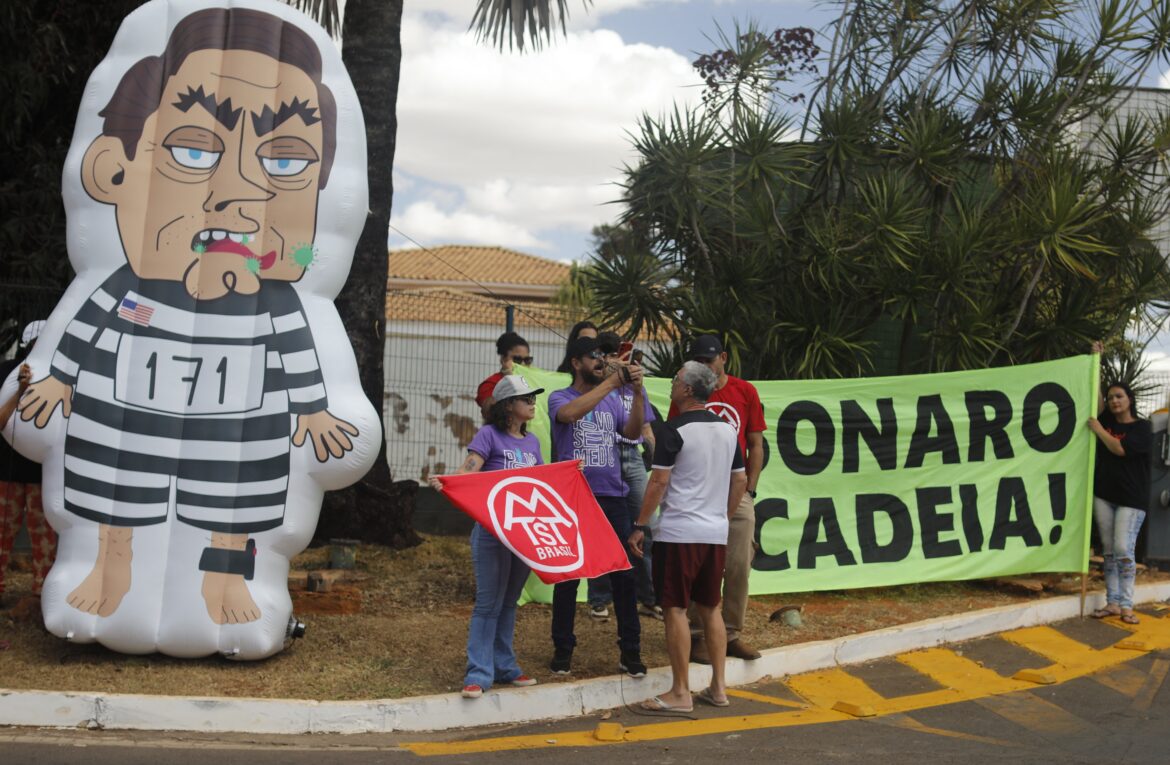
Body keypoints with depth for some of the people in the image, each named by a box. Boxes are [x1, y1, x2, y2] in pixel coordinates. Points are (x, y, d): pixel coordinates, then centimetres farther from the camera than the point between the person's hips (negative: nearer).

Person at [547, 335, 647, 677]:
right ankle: (563, 649, 16)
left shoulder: (612, 400, 14)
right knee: (567, 576, 5)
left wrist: (637, 392, -13)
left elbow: (632, 432, -1)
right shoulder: (560, 398, 2)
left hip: (612, 498, 3)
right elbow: (569, 413, -22)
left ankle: (630, 650, 10)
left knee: (624, 574, 2)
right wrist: (611, 382, -23)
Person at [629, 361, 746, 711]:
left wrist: (640, 526, -7)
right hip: (716, 533, 7)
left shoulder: (674, 430, -11)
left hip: (679, 533, -7)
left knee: (675, 608, 0)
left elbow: (659, 481, -13)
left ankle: (680, 693, 2)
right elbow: (740, 480, 15)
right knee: (710, 607, 15)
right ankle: (718, 687, 17)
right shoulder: (727, 429, 10)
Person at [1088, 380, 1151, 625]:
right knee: (1108, 550, 4)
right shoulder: (1107, 420, 10)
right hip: (1104, 495, 5)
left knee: (1123, 550, -11)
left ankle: (1126, 606, -7)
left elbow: (1120, 448, -17)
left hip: (1131, 499, -5)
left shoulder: (1142, 427, -5)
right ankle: (1112, 602, 7)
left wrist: (1098, 430, -9)